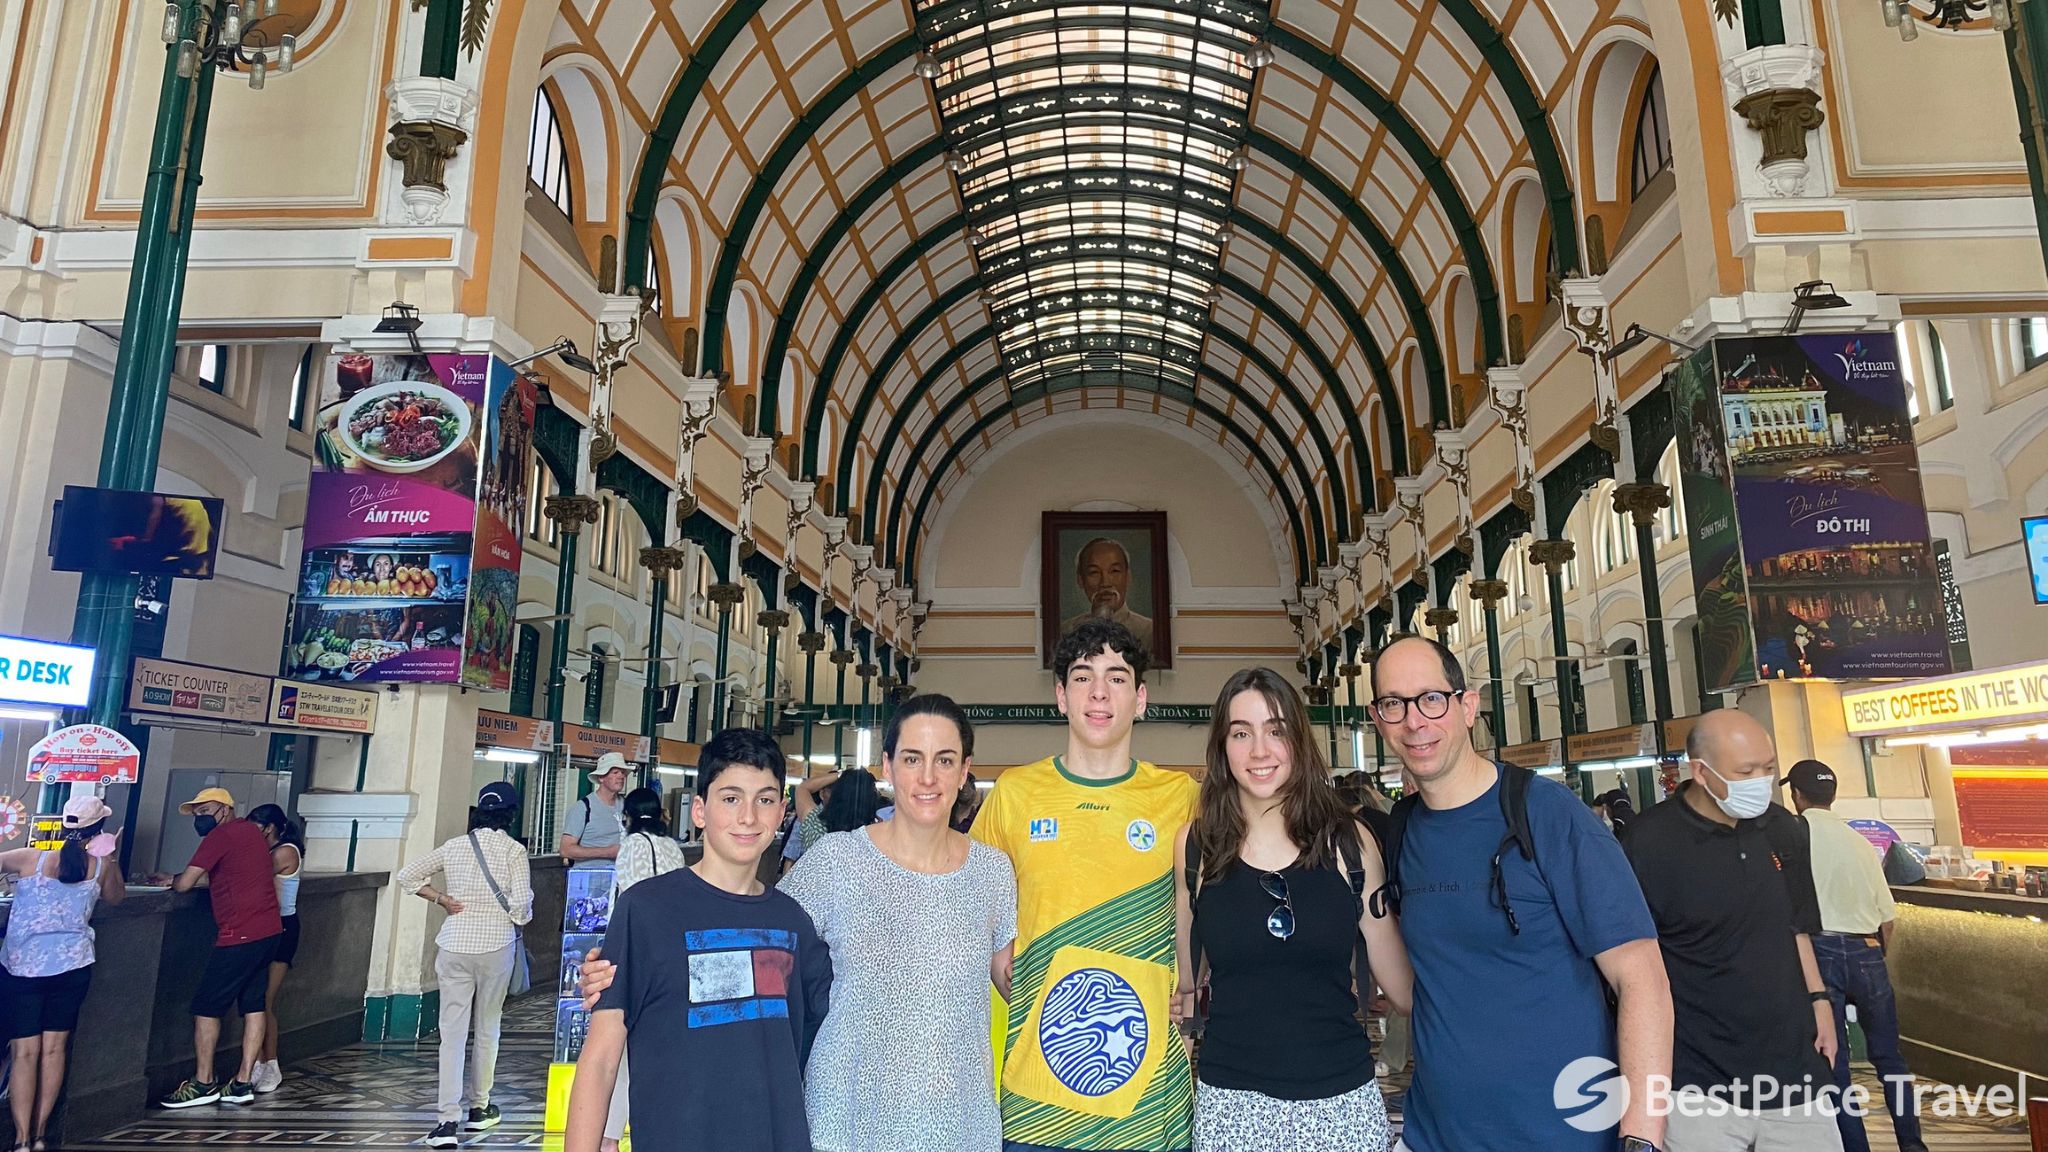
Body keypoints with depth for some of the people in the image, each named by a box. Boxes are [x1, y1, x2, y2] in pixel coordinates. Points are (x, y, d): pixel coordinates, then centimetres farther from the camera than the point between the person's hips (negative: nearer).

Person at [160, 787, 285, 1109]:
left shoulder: (220, 835, -9)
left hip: (239, 935, -8)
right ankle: (243, 1083, 12)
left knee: (206, 1007, 3)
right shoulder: (252, 830, 16)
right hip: (269, 931, 8)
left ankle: (203, 1084, 9)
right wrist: (179, 877, 19)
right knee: (253, 1005, 9)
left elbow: (185, 884, -9)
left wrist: (173, 880, 13)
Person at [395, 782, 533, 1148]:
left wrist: (441, 899, 11)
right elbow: (521, 903, -12)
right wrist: (518, 921, 8)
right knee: (487, 1028, 14)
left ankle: (448, 1120, -6)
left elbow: (407, 875, 8)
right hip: (496, 943, -2)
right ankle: (479, 1107, 27)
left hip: (455, 944, 2)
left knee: (453, 1031, 1)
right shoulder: (513, 850, -7)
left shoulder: (454, 846, 4)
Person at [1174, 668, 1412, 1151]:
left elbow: (1402, 984, 3)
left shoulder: (1350, 841, -4)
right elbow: (1185, 985, 8)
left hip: (1343, 1099, 0)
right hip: (1231, 1103, 0)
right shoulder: (1194, 846, -4)